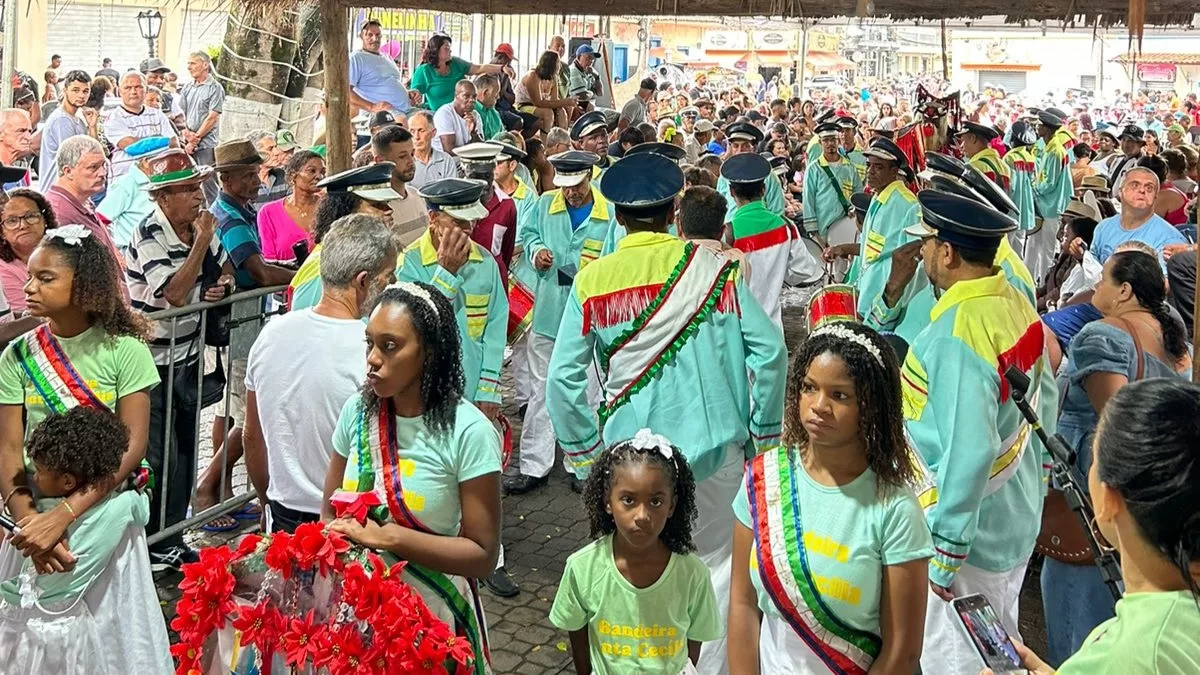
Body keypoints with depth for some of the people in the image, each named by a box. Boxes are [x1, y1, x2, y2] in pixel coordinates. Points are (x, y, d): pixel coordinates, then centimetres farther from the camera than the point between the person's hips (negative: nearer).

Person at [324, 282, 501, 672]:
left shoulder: (468, 433, -20)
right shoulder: (357, 411, -6)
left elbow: (483, 555, -17)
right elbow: (330, 514, 4)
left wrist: (389, 537, -25)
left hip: (431, 616, -4)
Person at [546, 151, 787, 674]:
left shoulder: (591, 281, -6)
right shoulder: (713, 268, -6)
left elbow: (563, 378, -8)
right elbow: (769, 350, -9)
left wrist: (584, 455, 3)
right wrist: (764, 434, 2)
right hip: (713, 444, 0)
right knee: (717, 563, 13)